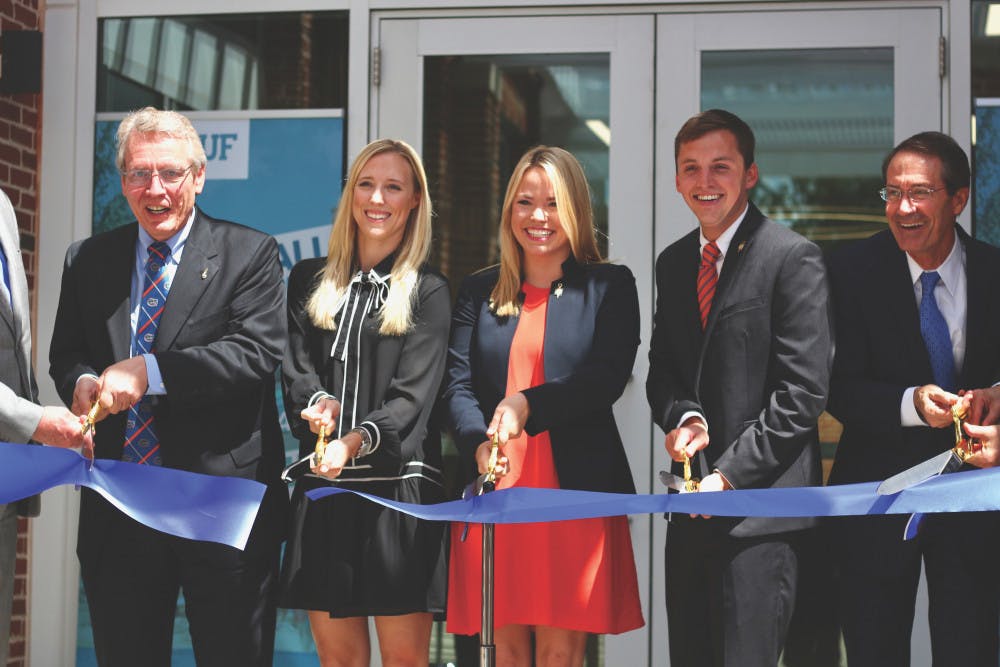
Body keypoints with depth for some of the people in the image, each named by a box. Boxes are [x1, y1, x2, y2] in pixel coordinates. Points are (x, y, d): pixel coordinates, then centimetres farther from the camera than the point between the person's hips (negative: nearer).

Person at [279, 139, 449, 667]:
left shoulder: (427, 293, 3)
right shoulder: (309, 281, 14)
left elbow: (412, 396, -7)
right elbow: (296, 368, 7)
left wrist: (355, 441, -24)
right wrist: (318, 402, -17)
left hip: (398, 484, -3)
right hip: (324, 489, 3)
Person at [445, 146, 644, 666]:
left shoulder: (609, 286, 6)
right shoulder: (479, 291, 14)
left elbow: (609, 377, -5)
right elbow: (457, 383, 5)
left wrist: (528, 404, -19)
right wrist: (480, 444, -16)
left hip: (575, 490, -2)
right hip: (494, 487, 3)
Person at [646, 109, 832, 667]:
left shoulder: (793, 258, -7)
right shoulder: (673, 263, 15)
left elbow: (803, 391, -11)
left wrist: (729, 474, -14)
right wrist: (682, 416, -4)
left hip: (763, 506, -6)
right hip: (694, 502, 7)